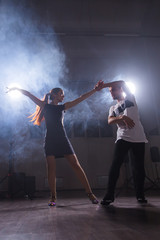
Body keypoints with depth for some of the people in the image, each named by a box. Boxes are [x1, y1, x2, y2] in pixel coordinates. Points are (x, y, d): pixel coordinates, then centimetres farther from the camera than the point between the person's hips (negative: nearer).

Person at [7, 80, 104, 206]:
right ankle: (53, 197, 6)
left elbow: (81, 98, 11)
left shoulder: (63, 107, 15)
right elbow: (29, 94, 7)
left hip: (63, 140, 2)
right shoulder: (45, 106, 9)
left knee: (76, 165, -4)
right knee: (51, 168, -5)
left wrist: (95, 90, 7)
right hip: (50, 140, -2)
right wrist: (17, 88, -2)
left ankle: (90, 193, 0)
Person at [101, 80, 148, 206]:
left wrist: (103, 85, 0)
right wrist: (122, 117, -19)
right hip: (123, 138, 2)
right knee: (115, 165, -10)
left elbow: (122, 83, -2)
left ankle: (140, 194, 16)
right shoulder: (113, 108, 22)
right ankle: (110, 195, -6)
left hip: (138, 138, -2)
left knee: (139, 166, 0)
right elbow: (110, 121, 1)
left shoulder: (130, 98, 14)